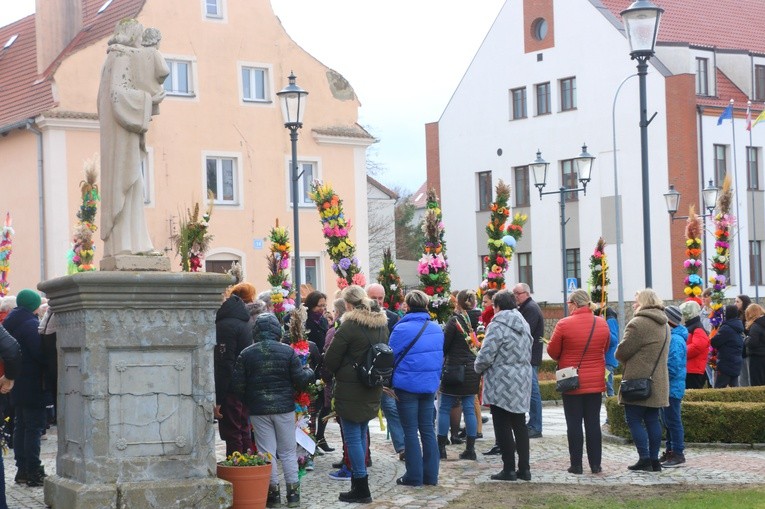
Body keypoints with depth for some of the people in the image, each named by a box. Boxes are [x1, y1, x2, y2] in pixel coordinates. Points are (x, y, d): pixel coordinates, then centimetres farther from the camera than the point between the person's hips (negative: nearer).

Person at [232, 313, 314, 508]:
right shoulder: (287, 351, -7)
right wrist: (309, 372, 15)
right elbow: (300, 380, -6)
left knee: (267, 452, 6)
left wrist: (247, 401, 14)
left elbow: (237, 386, -5)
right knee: (288, 452, 11)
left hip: (258, 410, 0)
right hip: (284, 407, 0)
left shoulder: (246, 354, -5)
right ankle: (293, 492, 12)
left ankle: (272, 492, 7)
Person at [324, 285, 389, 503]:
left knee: (353, 437, -1)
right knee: (361, 434, 18)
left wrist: (338, 373, 9)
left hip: (350, 391, -7)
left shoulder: (349, 327, -17)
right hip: (372, 391, 7)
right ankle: (358, 476, 25)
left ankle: (361, 489, 1)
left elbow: (329, 361, -11)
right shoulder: (382, 325, 6)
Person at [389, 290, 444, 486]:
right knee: (427, 428, 11)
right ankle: (431, 475, 13)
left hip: (407, 386, -5)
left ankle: (414, 476, 6)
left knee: (410, 431, 2)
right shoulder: (437, 329, 3)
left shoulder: (401, 329, -15)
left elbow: (391, 357, -9)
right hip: (430, 385, 5)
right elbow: (440, 357, 12)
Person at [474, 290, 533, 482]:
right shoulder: (523, 324, 11)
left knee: (503, 426, 0)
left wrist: (479, 368, 2)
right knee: (520, 425, 13)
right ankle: (524, 469, 14)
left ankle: (509, 469, 1)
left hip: (502, 384, -8)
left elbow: (486, 356, -17)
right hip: (522, 382, 8)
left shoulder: (498, 326, -15)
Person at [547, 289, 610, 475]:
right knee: (593, 423, 9)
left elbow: (552, 351, -5)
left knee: (574, 424, 4)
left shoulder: (564, 324, -13)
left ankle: (576, 465, 5)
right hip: (596, 381, 3)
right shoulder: (602, 324, 0)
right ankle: (595, 464, 11)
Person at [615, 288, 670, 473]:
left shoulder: (638, 324, -15)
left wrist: (622, 358, 7)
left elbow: (622, 352, -15)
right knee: (652, 420, 11)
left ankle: (645, 459, -6)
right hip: (658, 380, 8)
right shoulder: (664, 326, 15)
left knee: (634, 420, -2)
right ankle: (654, 459, 12)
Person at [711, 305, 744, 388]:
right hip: (736, 365, 9)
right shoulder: (739, 328, 11)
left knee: (718, 388, -5)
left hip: (726, 364, -9)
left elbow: (714, 343, -16)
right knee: (734, 386, 12)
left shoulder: (726, 328, -18)